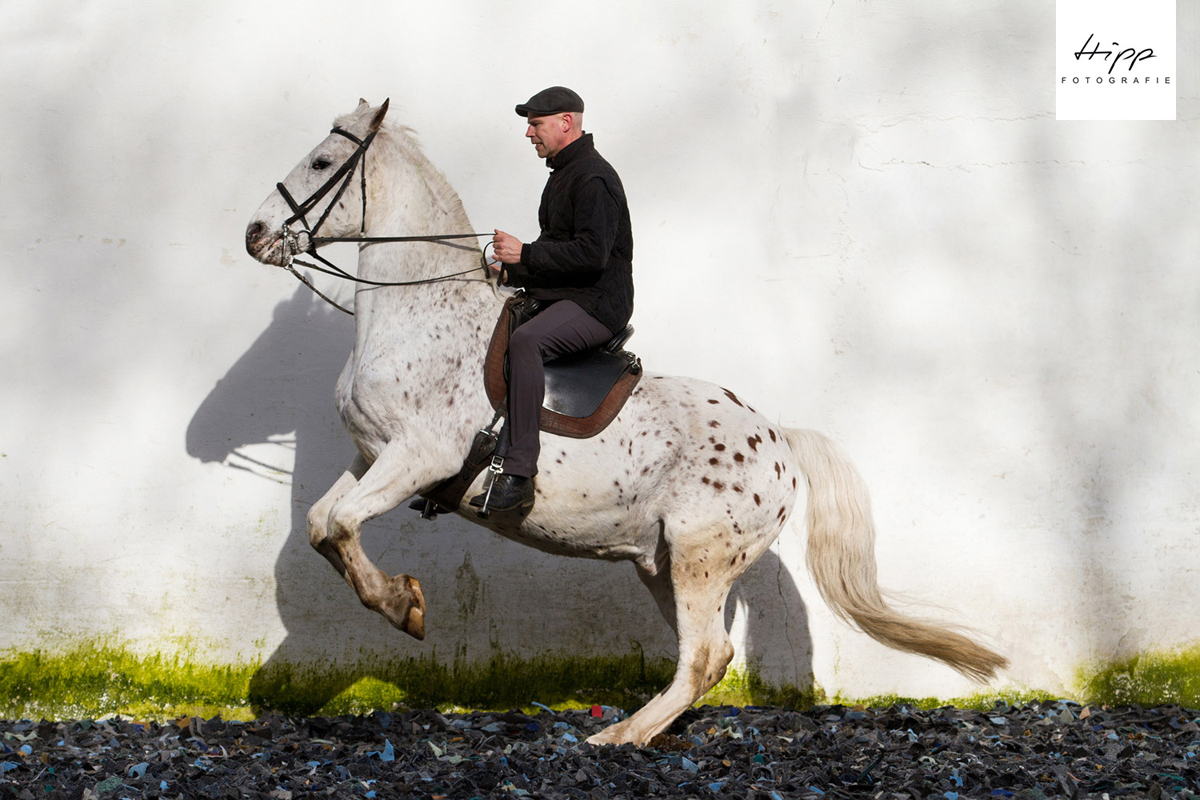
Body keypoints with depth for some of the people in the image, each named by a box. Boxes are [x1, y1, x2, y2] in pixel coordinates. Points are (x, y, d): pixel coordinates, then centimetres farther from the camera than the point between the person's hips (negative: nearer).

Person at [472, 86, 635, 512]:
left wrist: (525, 254, -20)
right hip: (559, 296, 11)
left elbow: (592, 253, -25)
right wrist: (511, 270, 7)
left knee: (524, 341, -35)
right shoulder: (562, 172, 18)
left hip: (598, 302, -11)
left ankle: (519, 474, -38)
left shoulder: (593, 177, -15)